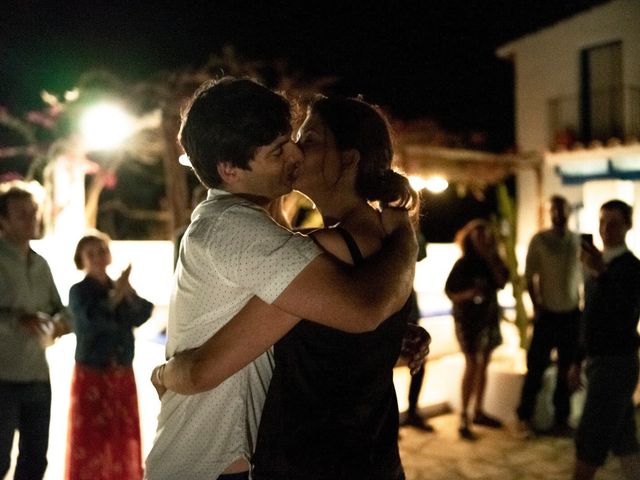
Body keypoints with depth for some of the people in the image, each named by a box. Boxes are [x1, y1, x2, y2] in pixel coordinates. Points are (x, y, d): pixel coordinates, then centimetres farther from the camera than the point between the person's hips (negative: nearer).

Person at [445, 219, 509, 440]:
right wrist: (469, 293, -26)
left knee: (483, 365, 11)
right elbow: (450, 293, -10)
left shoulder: (492, 260, 5)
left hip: (489, 317, 6)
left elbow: (502, 282, -8)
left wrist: (492, 260, -13)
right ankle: (464, 419, -7)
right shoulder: (463, 264, -10)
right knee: (472, 366, -11)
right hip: (468, 319, -6)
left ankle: (479, 412, 22)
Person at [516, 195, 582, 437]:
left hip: (572, 314, 3)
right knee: (536, 367, 1)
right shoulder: (539, 240, -5)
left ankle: (561, 419, 22)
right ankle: (524, 417, 14)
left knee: (567, 369, 9)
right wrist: (536, 306, -6)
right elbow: (530, 276, -2)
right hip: (547, 314, -3)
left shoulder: (580, 241, 3)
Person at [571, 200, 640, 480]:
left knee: (590, 437, -2)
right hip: (599, 360, 8)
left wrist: (602, 274, -39)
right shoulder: (600, 263, 10)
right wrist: (579, 359, 19)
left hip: (616, 363, -8)